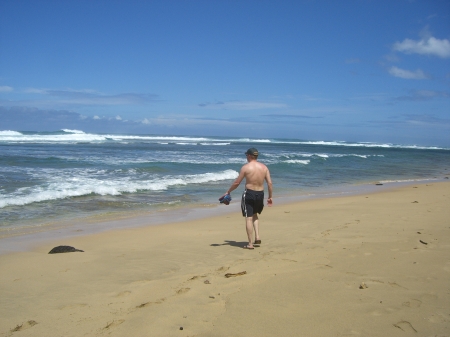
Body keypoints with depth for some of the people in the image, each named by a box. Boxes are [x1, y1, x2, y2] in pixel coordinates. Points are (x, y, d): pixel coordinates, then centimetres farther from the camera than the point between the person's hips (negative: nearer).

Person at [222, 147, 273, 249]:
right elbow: (270, 183, 2)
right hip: (260, 194, 5)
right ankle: (257, 237, 12)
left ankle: (250, 244, 1)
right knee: (255, 215, 26)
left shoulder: (246, 167, -7)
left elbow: (237, 182, -5)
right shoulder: (264, 167, 3)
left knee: (249, 218, 1)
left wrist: (228, 192, 7)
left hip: (249, 193, -4)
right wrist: (270, 197, 12)